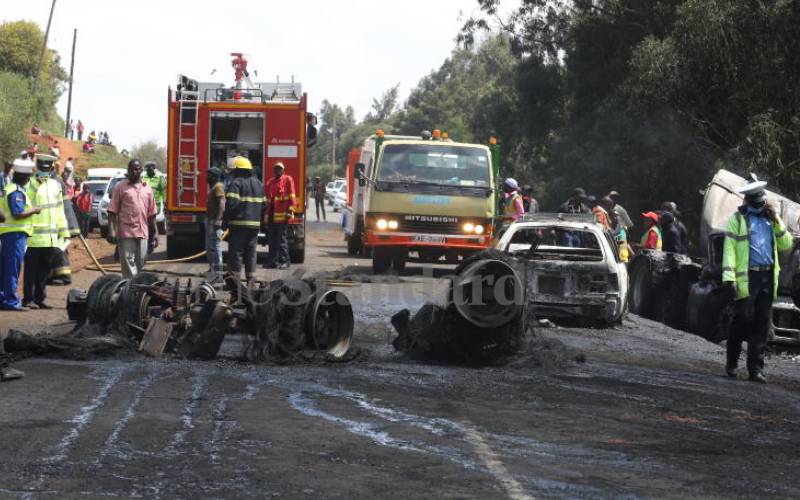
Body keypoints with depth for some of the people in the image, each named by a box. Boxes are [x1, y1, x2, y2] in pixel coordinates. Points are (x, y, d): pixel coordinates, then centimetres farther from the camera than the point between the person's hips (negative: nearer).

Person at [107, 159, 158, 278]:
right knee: (128, 262, -8)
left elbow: (151, 214, 17)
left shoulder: (147, 189, 14)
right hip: (126, 233, -4)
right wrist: (112, 230, -11)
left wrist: (155, 233, 13)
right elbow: (112, 211, -2)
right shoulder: (120, 187, 1)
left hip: (143, 233, 4)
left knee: (141, 262, 8)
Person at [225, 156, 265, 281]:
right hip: (255, 224, 7)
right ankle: (251, 279, 9)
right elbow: (263, 204, 16)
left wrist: (226, 219, -10)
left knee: (236, 252, -3)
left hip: (239, 223, -7)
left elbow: (231, 204, -18)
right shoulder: (258, 184, 15)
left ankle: (235, 278, -7)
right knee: (251, 252, 10)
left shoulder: (236, 183, -9)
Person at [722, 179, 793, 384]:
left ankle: (756, 368, 4)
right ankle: (731, 363, 12)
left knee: (762, 323, 2)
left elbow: (786, 245, 16)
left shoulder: (770, 217, 18)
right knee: (743, 319, -5)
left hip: (768, 277, 4)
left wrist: (777, 222, 3)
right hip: (746, 277, -4)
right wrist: (729, 277, -13)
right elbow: (729, 248, -3)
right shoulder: (738, 219, 3)